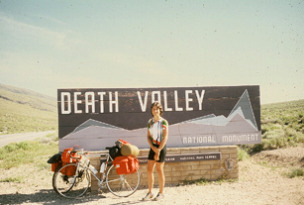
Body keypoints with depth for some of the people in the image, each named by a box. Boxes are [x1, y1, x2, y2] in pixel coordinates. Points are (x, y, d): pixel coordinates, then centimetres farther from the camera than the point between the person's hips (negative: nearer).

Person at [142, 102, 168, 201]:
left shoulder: (163, 122, -8)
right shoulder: (150, 121, 8)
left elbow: (165, 138, -13)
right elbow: (148, 136, 7)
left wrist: (158, 151, -16)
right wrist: (153, 148, -8)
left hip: (161, 147, -5)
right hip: (152, 147, 5)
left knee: (159, 170, 1)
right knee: (149, 169, 4)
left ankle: (161, 193, 15)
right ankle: (150, 193, 15)